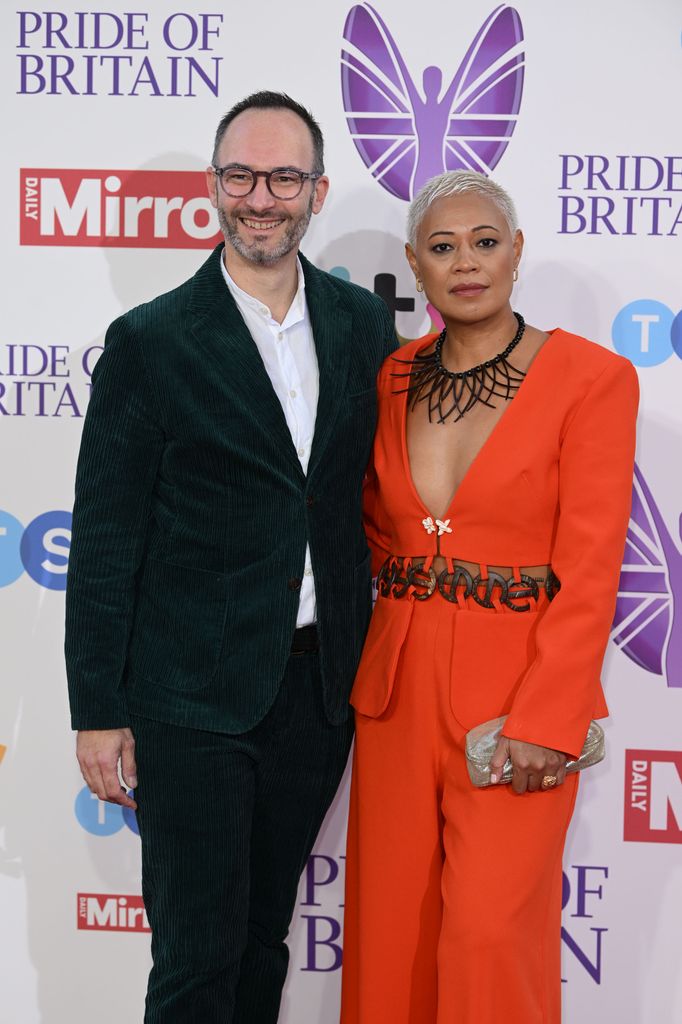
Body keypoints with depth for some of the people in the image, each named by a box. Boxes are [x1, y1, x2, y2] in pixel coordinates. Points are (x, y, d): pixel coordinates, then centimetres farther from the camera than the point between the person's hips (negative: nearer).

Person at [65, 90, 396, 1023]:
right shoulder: (150, 342, -7)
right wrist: (98, 711, -7)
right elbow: (104, 542, -6)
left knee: (264, 937, 18)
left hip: (320, 689, 4)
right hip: (192, 696, -4)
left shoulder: (364, 323, 5)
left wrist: (367, 663, 8)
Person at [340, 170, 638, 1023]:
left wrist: (546, 719, -16)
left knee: (489, 933, -5)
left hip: (518, 695, -4)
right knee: (391, 929, 10)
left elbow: (590, 567, -11)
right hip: (398, 687, 5)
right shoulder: (393, 378, 8)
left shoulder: (590, 377, -6)